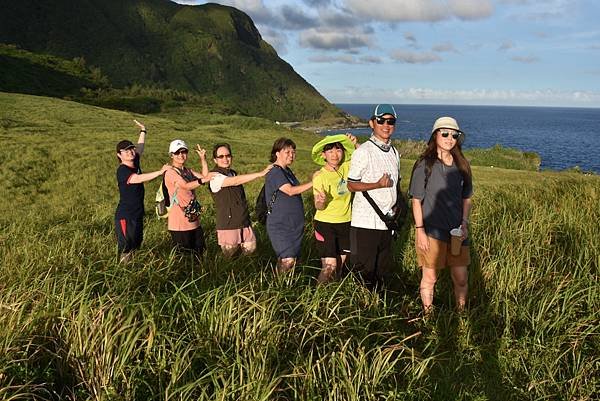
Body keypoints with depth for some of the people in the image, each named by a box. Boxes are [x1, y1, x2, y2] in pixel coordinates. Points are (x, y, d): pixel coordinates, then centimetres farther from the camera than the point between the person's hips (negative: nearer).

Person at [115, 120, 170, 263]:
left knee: (136, 246, 14)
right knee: (126, 250, -8)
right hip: (125, 216, -9)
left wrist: (143, 131, 23)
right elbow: (138, 179, -29)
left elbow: (140, 148, 22)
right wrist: (160, 171, -30)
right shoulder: (122, 170, -14)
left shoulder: (135, 164, 8)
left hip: (137, 215, 9)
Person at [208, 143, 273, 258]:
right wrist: (260, 173, -25)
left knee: (250, 250, 5)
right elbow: (235, 181, -25)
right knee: (230, 258, 1)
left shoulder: (233, 173, 14)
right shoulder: (214, 176, -11)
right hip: (228, 226, -7)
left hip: (244, 223, 7)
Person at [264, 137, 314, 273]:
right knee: (287, 260, -15)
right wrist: (313, 182, -23)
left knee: (292, 259, 7)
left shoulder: (287, 171, 16)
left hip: (294, 224, 9)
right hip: (280, 225, -9)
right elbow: (290, 191, -23)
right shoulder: (274, 172, -13)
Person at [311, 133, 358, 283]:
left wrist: (355, 145, -9)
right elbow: (319, 207, -15)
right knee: (329, 266, -10)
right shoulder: (320, 177, -16)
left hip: (345, 222, 5)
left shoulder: (346, 168, -3)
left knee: (340, 264, 14)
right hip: (325, 224, -5)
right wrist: (321, 201, -38)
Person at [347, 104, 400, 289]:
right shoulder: (363, 151, -10)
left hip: (386, 221, 7)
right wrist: (378, 185, -22)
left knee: (383, 269, 15)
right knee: (364, 269, -1)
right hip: (365, 221, -7)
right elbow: (351, 185, -10)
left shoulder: (394, 152, 12)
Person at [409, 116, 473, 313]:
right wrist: (419, 230, -10)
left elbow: (466, 198, 13)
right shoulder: (425, 165, -8)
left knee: (461, 278, 9)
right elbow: (416, 200, -7)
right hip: (431, 231, -4)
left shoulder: (461, 165, 5)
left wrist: (464, 223, 0)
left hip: (457, 231, 4)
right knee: (429, 278, 8)